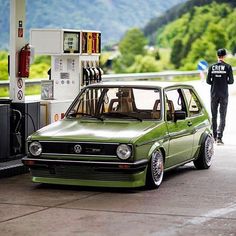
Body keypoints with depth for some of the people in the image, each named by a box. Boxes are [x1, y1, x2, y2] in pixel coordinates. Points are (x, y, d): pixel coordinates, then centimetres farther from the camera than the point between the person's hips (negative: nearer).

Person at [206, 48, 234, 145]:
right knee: (222, 116, -3)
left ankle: (214, 136, 21)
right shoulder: (228, 67, -5)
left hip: (214, 93, 2)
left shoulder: (212, 67, 0)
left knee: (214, 115, 14)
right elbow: (231, 81, -5)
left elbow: (208, 81, 0)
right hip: (224, 94, -2)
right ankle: (219, 137, -15)